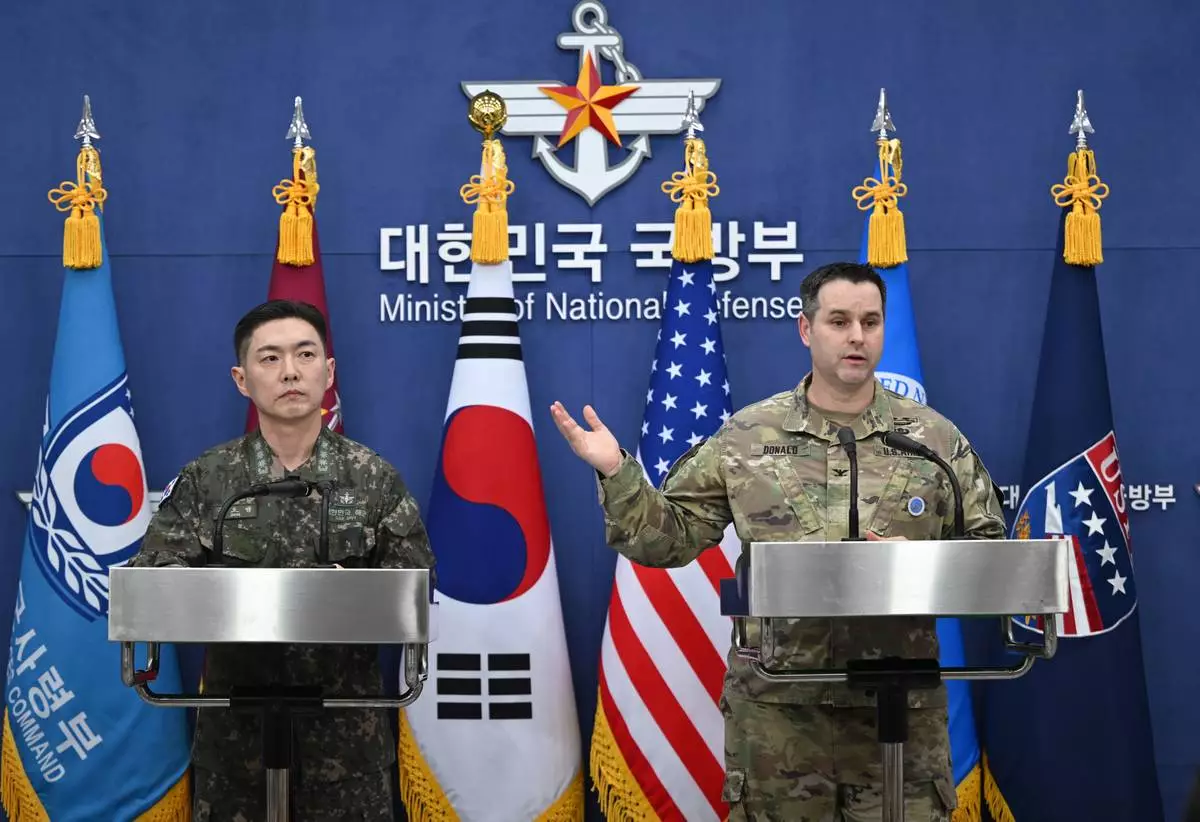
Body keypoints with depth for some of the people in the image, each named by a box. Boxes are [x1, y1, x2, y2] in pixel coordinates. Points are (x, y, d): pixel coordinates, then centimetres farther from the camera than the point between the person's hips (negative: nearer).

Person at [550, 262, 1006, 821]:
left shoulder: (936, 438, 4)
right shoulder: (745, 437, 3)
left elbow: (990, 551, 6)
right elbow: (670, 539, 5)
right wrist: (616, 473, -9)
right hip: (777, 705, 0)